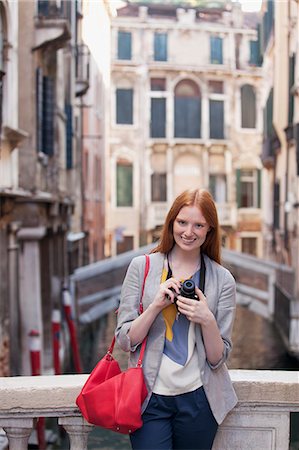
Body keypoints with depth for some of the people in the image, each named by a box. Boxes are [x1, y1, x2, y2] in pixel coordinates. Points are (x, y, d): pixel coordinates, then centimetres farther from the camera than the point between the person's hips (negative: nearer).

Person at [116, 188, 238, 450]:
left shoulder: (222, 280, -1)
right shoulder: (142, 267, -2)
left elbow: (218, 358, 0)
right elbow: (125, 340, -3)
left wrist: (207, 320, -18)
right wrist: (156, 305, -17)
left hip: (197, 397, 1)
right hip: (149, 397, -1)